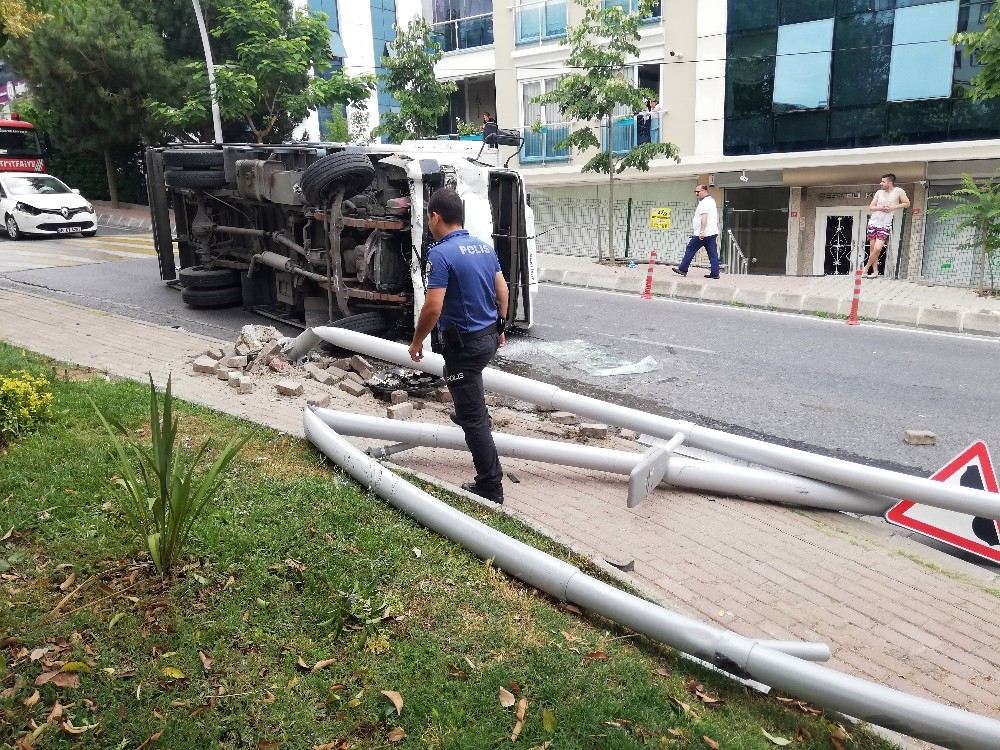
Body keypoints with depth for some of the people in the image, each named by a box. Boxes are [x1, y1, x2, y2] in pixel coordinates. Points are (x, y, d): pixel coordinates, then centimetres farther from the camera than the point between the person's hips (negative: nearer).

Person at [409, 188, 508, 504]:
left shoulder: (441, 253, -20)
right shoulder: (485, 247, 5)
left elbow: (433, 307, -24)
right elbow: (502, 291, 12)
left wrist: (416, 342, -9)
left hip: (465, 344, -8)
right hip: (489, 336, 9)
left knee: (473, 418, -1)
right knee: (470, 385, 38)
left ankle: (491, 487, 5)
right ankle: (471, 417, 62)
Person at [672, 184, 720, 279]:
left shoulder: (704, 202, -12)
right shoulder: (711, 200, 20)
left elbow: (704, 217, -23)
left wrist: (702, 232, -26)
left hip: (703, 234, -9)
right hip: (712, 232, 9)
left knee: (690, 250, 1)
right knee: (713, 253, 4)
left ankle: (683, 269, 6)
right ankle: (715, 273, 2)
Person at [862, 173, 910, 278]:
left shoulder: (898, 191, -3)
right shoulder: (879, 192, 6)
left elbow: (907, 203, 1)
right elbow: (871, 207, 7)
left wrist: (893, 207, -11)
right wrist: (880, 208, -12)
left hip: (885, 225, -4)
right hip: (873, 222, 4)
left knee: (877, 248, -15)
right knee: (872, 248, 4)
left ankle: (866, 268, 3)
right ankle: (875, 270, 14)